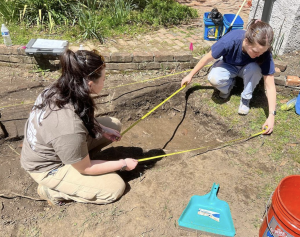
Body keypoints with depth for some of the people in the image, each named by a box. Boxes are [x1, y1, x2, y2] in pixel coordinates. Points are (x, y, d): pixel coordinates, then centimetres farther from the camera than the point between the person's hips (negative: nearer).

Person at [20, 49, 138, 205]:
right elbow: (85, 169, -23)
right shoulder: (70, 130, -41)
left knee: (114, 125, 1)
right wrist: (123, 164, -11)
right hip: (49, 169, -7)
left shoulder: (58, 89, -18)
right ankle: (53, 190, 1)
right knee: (115, 187, -6)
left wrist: (103, 130, -7)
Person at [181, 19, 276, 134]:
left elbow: (270, 86, -28)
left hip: (247, 69, 1)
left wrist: (271, 115, -34)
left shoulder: (265, 53, -32)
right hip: (229, 66, 0)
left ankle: (245, 99, -10)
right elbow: (208, 58, -20)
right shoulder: (231, 40, -37)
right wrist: (190, 75, -11)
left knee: (255, 68, -36)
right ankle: (229, 84, 2)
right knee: (214, 78, -33)